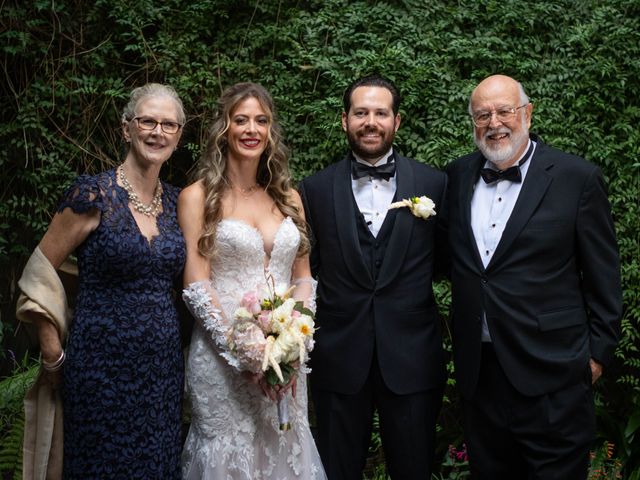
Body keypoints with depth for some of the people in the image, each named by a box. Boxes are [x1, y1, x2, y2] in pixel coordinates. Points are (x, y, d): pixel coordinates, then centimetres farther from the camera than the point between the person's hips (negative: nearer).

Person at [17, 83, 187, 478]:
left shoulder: (177, 202, 6)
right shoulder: (94, 195, -11)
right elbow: (40, 272, -7)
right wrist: (53, 355, -6)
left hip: (164, 364, 5)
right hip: (103, 362, -5)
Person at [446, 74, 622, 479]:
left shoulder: (577, 178, -6)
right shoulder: (458, 176, 6)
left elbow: (603, 276, -2)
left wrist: (598, 351, -2)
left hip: (550, 372, -4)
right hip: (478, 369, 4)